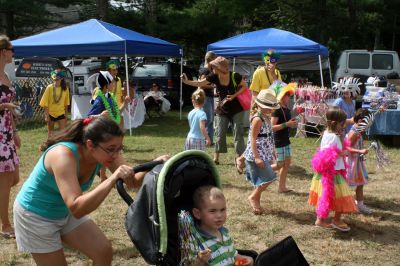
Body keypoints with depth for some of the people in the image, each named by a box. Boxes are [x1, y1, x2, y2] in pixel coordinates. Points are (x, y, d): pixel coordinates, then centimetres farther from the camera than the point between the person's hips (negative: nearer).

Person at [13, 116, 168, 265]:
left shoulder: (104, 152, -18)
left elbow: (133, 181, -13)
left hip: (66, 212, 6)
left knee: (104, 251, -1)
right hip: (36, 215, -6)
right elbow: (76, 209, -46)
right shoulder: (63, 155, -37)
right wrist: (113, 179, -53)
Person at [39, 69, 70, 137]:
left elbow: (66, 103, 4)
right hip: (50, 113, -1)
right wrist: (46, 115, -12)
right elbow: (45, 103, -8)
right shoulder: (49, 87, -9)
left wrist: (66, 115, 7)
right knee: (50, 132, 12)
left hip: (61, 113, 1)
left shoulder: (65, 88, -5)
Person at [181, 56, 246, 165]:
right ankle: (216, 158, 17)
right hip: (222, 110, 3)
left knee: (238, 134, -2)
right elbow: (200, 83, -4)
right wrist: (187, 82, -16)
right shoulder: (214, 77, -13)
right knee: (219, 135, 7)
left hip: (237, 110, -3)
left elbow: (244, 86, -6)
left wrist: (234, 95, -19)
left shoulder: (235, 76, -21)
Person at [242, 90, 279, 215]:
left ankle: (256, 203, 24)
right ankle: (253, 197, 4)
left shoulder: (265, 117, 10)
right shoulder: (257, 119, -18)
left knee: (262, 180, 14)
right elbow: (253, 139, -21)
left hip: (264, 154, 10)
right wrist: (256, 157, -25)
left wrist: (272, 152, 24)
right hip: (258, 154, -10)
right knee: (268, 178, -10)